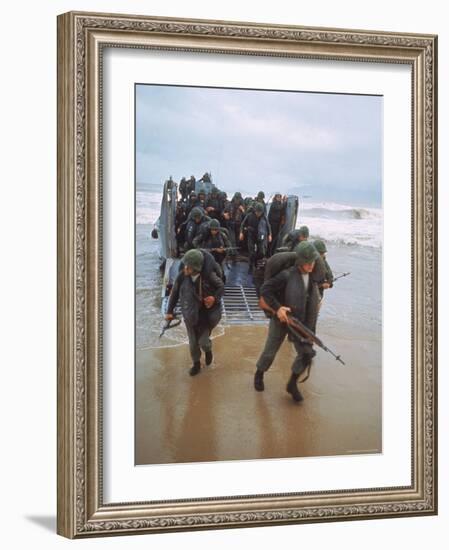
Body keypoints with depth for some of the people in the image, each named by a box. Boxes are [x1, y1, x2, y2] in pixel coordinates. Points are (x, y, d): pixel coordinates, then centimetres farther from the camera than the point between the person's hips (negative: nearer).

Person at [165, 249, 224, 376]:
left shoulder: (208, 275, -22)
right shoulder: (182, 276, -17)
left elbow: (221, 287, -5)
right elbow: (174, 293, -2)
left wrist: (215, 297, -24)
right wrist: (169, 311, 2)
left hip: (207, 314, -2)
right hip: (190, 315, 2)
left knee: (203, 342, -2)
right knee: (193, 343, 13)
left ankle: (208, 350, 36)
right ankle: (196, 364, 39)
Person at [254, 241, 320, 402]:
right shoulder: (287, 275, -22)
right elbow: (264, 289, -21)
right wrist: (277, 308, -29)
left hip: (301, 322, 5)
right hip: (281, 319, -4)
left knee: (306, 353, -3)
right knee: (270, 352, 10)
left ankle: (292, 384, 19)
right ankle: (259, 375, 39)